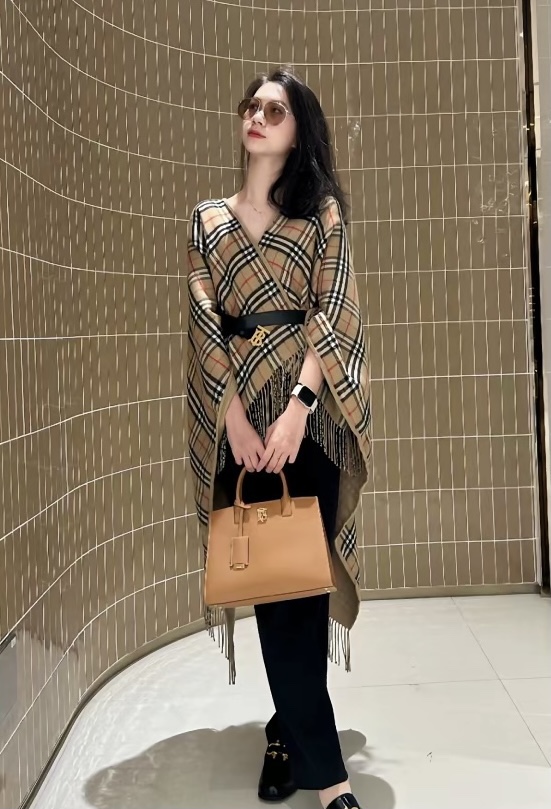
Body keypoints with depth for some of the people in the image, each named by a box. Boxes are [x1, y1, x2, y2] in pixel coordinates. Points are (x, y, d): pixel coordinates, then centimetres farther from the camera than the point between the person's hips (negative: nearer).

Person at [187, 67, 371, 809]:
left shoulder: (322, 211, 8)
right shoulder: (208, 219, 13)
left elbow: (331, 310, -3)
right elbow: (204, 320, 3)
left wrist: (297, 404, -16)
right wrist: (234, 413, -9)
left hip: (308, 409, -1)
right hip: (237, 410, 1)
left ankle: (290, 733, 18)